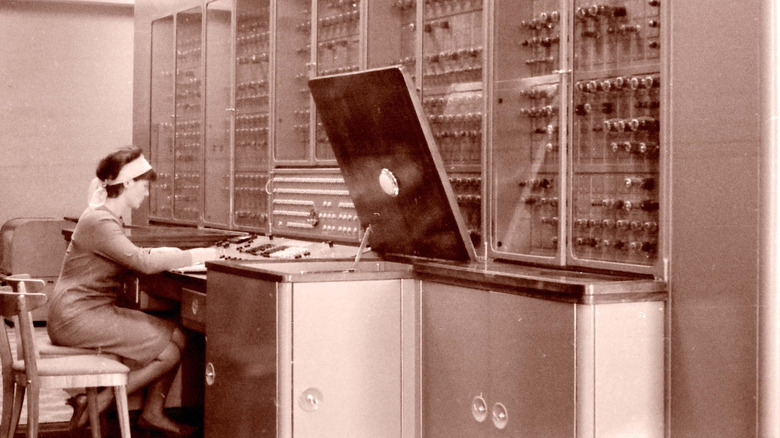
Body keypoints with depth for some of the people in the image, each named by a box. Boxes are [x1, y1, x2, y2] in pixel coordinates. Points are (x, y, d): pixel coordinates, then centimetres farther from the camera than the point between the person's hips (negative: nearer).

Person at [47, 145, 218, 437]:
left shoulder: (108, 218, 16)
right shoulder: (98, 222, -18)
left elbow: (131, 258, 22)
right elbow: (144, 263, -26)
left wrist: (174, 255, 7)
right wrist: (196, 256, -17)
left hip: (95, 311, 10)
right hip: (77, 319, -10)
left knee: (176, 335, 2)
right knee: (170, 352, -12)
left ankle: (153, 412, 10)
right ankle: (94, 402, -4)